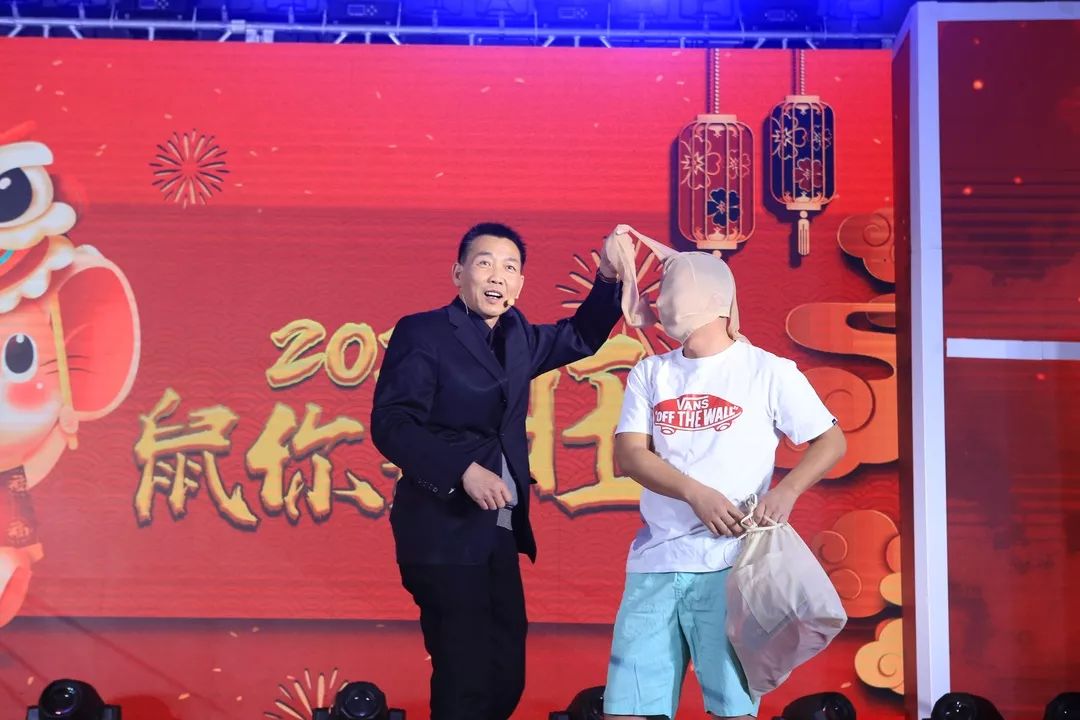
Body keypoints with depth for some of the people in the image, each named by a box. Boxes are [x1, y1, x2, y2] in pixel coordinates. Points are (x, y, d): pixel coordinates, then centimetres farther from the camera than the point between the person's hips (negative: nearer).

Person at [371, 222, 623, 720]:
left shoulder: (516, 335, 12)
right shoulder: (422, 332, -8)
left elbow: (581, 338, 26)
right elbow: (389, 424, -15)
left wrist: (607, 278, 9)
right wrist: (463, 470, -26)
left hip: (500, 531, 8)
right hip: (445, 532, -7)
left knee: (507, 678, 13)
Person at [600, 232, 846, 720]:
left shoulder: (768, 371, 3)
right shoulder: (650, 374, 12)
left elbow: (831, 441, 4)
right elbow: (629, 454, 1)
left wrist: (785, 493, -14)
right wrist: (698, 495, -14)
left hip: (731, 564, -3)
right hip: (654, 563, 3)